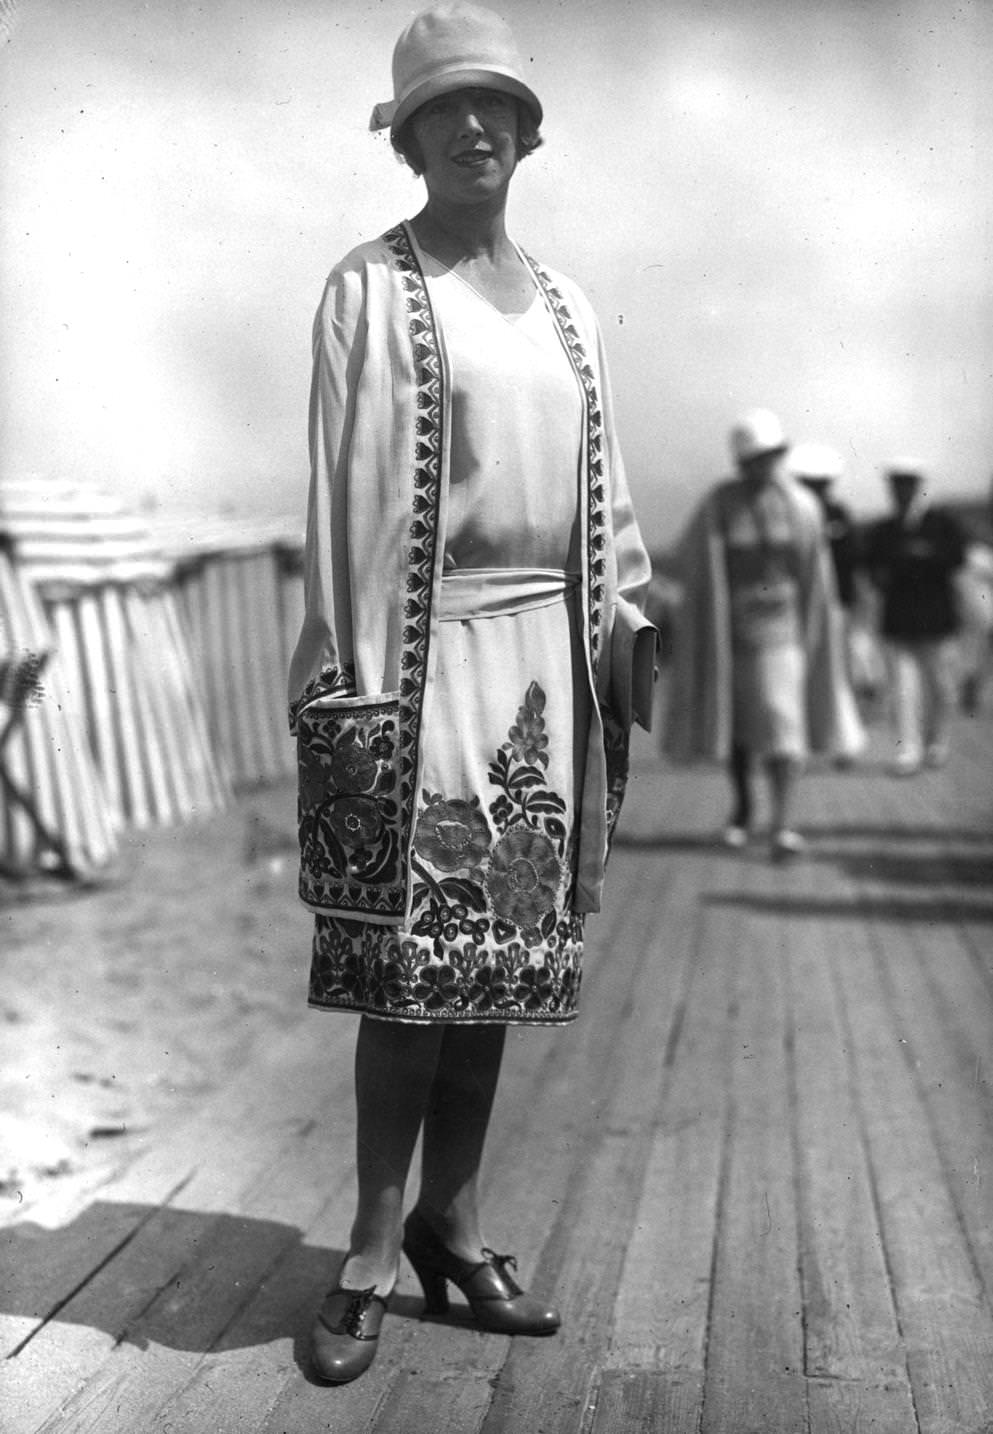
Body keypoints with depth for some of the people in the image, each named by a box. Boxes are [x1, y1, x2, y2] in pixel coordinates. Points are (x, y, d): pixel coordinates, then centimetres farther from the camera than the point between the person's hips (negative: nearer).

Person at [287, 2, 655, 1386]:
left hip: (547, 654, 6)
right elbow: (348, 488, -7)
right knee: (410, 956, -6)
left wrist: (623, 637, 8)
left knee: (502, 949, 7)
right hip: (429, 650, -5)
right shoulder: (371, 290, 0)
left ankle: (452, 1221, 17)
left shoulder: (566, 309, 17)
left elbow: (600, 492, 16)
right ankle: (375, 1253, 4)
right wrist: (351, 684, -14)